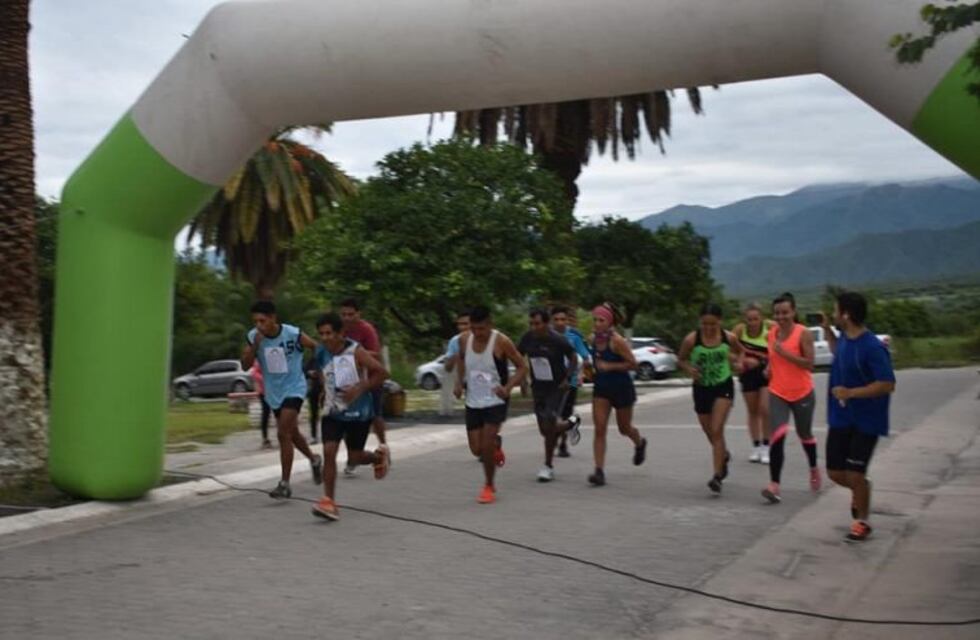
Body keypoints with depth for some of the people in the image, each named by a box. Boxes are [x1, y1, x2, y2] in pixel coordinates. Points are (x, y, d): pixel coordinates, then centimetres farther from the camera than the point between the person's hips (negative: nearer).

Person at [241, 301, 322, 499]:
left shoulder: (294, 334, -19)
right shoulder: (253, 337, -9)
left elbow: (319, 349, -6)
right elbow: (245, 365, -10)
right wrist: (255, 346, -24)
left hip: (294, 388, -5)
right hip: (273, 392, 5)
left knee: (283, 433, -17)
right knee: (291, 432, 20)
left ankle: (285, 484, -11)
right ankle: (314, 460, 47)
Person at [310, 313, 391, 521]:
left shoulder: (356, 351, -18)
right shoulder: (321, 353, -2)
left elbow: (382, 373, -17)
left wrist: (360, 388, -25)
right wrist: (326, 392, 10)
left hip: (359, 412, -3)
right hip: (333, 411, 4)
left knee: (355, 457, 7)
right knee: (329, 451, -13)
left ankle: (379, 455, 41)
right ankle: (329, 502, -8)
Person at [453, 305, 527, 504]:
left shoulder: (501, 342, -17)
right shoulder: (464, 340, -5)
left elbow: (522, 367, -9)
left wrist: (508, 388, -24)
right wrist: (459, 382, 3)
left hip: (496, 401, -4)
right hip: (473, 401, 4)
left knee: (486, 445, -13)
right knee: (476, 449, 5)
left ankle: (489, 487, 9)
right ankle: (496, 444, 41)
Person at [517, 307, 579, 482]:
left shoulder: (558, 340, -18)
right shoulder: (527, 339, -6)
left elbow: (573, 358, -6)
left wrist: (568, 378, -16)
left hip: (557, 387, -5)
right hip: (538, 387, 5)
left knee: (549, 425, -12)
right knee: (544, 429, 8)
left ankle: (548, 466, 3)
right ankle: (569, 425, 41)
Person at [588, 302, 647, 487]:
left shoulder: (617, 341, -20)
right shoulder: (593, 339, -1)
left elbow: (633, 364, -18)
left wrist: (610, 366, -25)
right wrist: (590, 367, 6)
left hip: (621, 388, -5)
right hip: (601, 388, 5)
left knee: (624, 428, 14)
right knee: (599, 429, -7)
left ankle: (640, 444, 49)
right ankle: (599, 471, -8)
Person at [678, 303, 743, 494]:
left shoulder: (729, 338, -10)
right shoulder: (691, 340, -14)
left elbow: (739, 351, 12)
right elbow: (681, 359, 1)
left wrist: (739, 362, -8)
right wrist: (688, 368, -19)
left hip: (723, 387, -2)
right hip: (701, 388, 2)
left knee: (716, 430, -16)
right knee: (710, 433, 16)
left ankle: (717, 476, -13)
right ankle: (724, 455, 49)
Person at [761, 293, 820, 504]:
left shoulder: (804, 334, -12)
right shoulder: (771, 334, 3)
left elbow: (809, 364, -20)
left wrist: (785, 353, -27)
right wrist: (770, 369, 4)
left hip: (802, 393, -2)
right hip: (777, 393, 2)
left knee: (805, 435, 17)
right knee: (777, 437, -15)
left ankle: (814, 469, 47)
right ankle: (774, 486, -20)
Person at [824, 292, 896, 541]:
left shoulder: (873, 347, -22)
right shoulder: (845, 339, 2)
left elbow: (887, 385, -24)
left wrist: (851, 393, -26)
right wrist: (827, 331, 13)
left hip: (865, 422, -7)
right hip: (840, 418, 7)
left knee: (854, 475, -6)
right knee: (835, 472, 9)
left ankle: (862, 521, 16)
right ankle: (860, 493, 40)